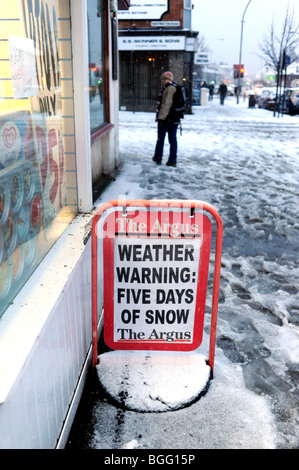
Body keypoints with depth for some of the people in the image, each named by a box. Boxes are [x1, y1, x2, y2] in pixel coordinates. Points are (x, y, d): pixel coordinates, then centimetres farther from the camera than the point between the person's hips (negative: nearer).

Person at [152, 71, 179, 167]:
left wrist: (161, 116, -22)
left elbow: (166, 104, -23)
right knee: (173, 139, 6)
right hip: (174, 119, 8)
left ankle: (158, 158, 17)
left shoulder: (169, 88, -16)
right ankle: (172, 161, 8)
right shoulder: (175, 88, 15)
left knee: (160, 139, 6)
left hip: (165, 119, -8)